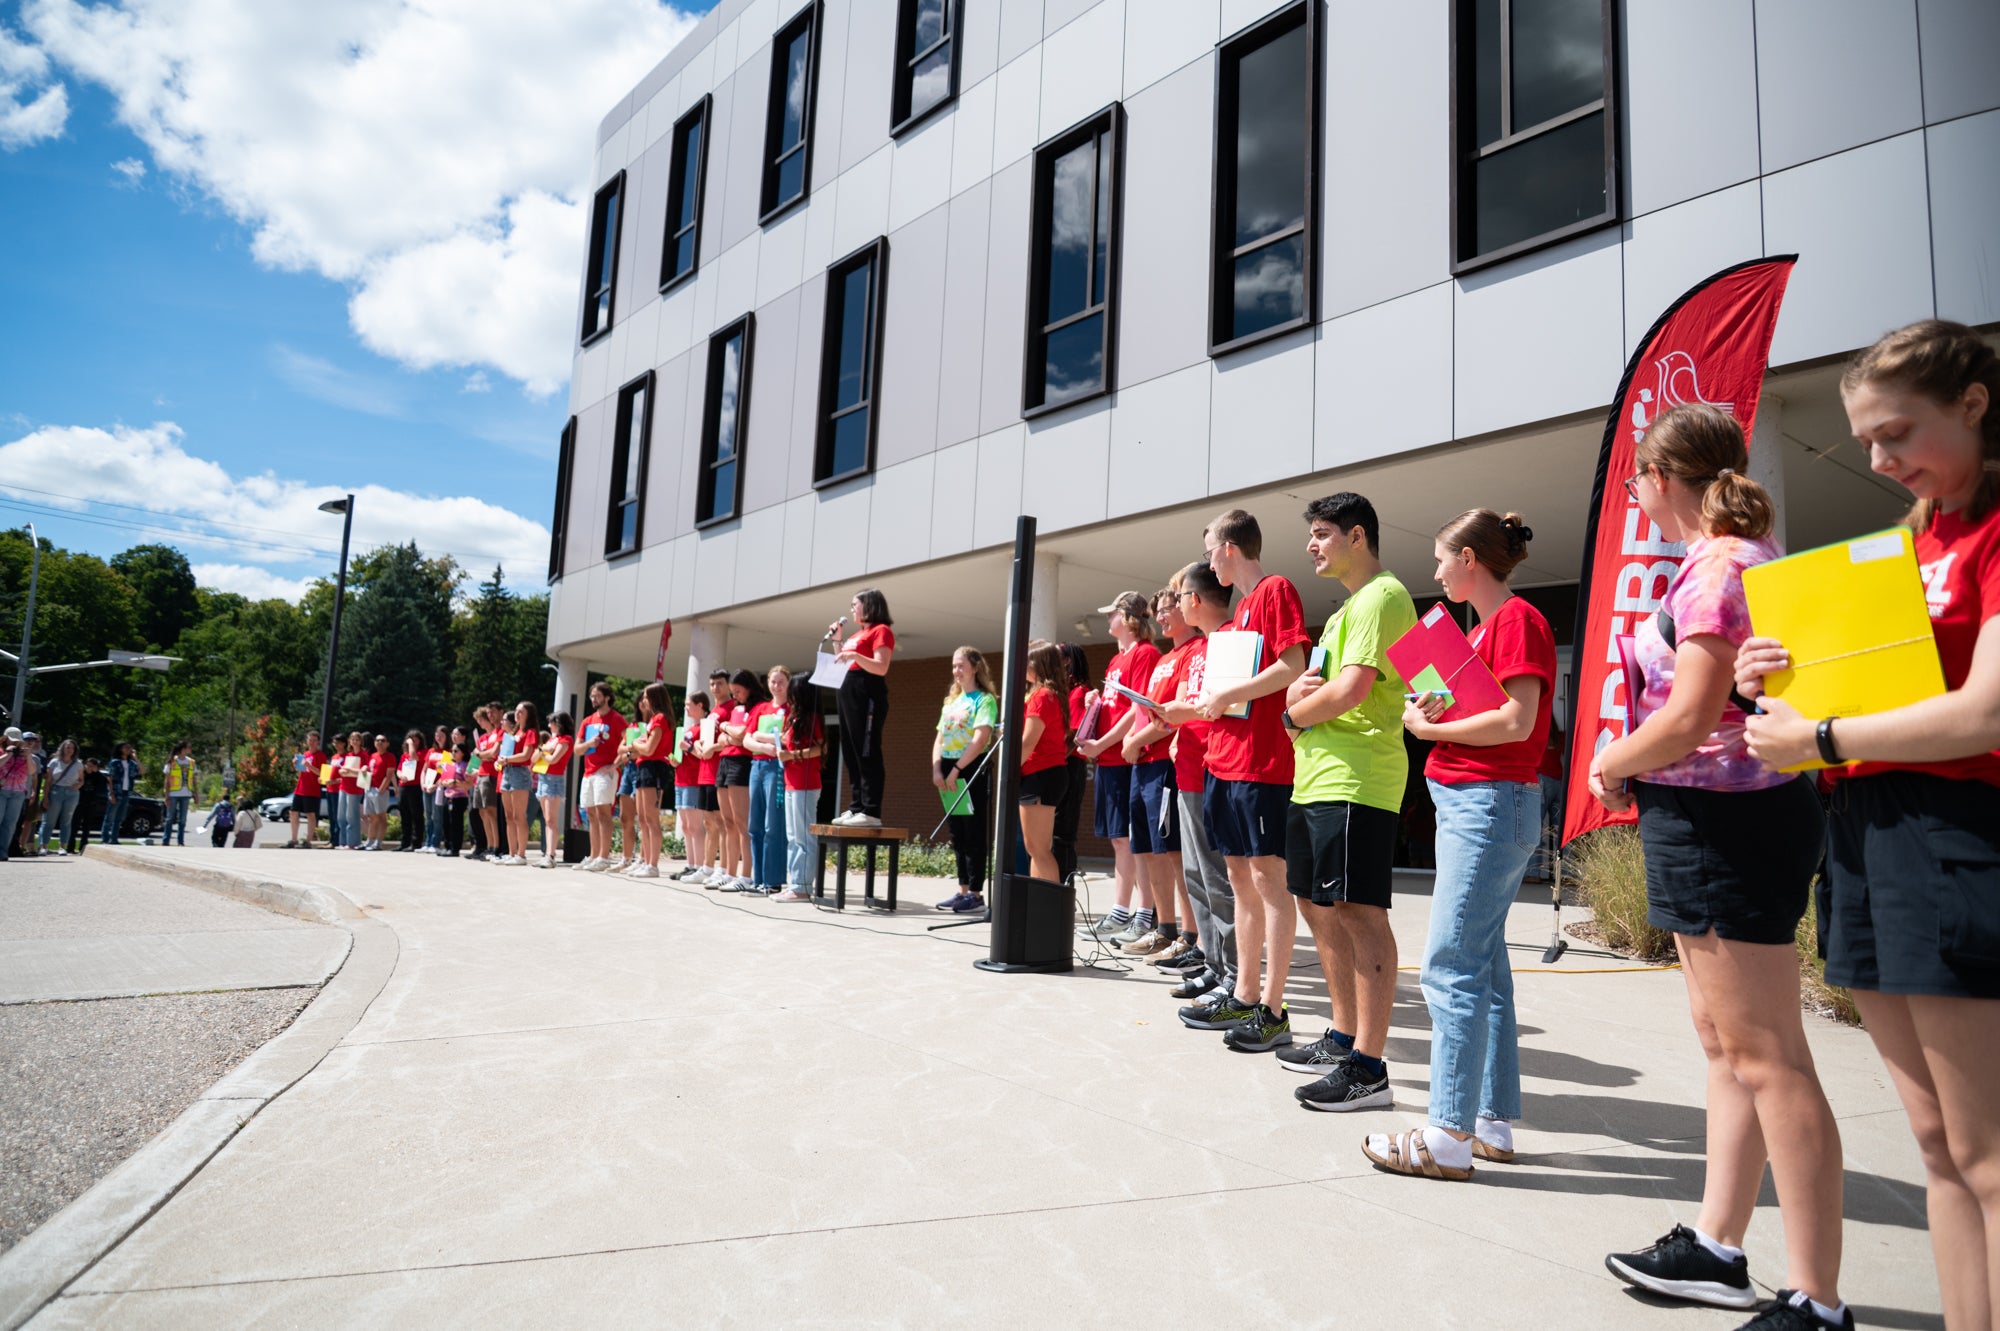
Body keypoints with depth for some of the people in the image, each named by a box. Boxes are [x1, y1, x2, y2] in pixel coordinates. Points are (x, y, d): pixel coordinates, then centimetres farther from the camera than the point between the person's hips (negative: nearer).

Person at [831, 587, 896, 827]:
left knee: (867, 753, -11)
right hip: (848, 693, 10)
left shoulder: (881, 630, -5)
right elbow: (842, 663, 25)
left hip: (867, 694, -10)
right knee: (852, 753, 10)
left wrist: (854, 655, -26)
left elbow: (881, 668, -16)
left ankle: (871, 812, -11)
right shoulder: (857, 634, 22)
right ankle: (857, 807, 14)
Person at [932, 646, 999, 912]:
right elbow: (939, 739, 14)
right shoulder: (951, 701, 17)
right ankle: (963, 889, 17)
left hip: (972, 770, -7)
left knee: (974, 833, -4)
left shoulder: (984, 700, -5)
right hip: (949, 771, 7)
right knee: (957, 833, 10)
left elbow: (980, 739, -16)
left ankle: (976, 893, 0)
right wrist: (936, 769, -1)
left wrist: (956, 769, -19)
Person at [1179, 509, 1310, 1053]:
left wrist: (1225, 694, -14)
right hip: (1224, 758, 9)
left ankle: (1273, 1010, 1)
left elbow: (1293, 666, -17)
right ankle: (1245, 997, 21)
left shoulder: (1277, 589, -6)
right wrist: (1206, 700, 12)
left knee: (1268, 875, -5)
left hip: (1262, 758, -9)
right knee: (1240, 878, 12)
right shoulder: (1242, 605, 20)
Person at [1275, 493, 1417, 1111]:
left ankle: (1368, 1069, -6)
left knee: (1359, 912, -10)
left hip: (1355, 780, -11)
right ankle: (1342, 1038, 25)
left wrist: (1296, 713, -2)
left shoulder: (1382, 597, -8)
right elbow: (1316, 686, 24)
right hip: (1316, 776, 11)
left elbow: (1351, 689, -19)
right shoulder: (1346, 609, 24)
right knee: (1318, 906, 14)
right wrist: (1297, 695, 0)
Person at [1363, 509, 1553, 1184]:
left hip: (1492, 802, -10)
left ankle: (1447, 1138, -5)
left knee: (1452, 964, -10)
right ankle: (1493, 1120, 19)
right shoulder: (1484, 625, 18)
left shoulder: (1517, 619, -10)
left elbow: (1517, 722, -19)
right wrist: (1434, 711, 5)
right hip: (1466, 801, 10)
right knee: (1483, 961, 12)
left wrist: (1431, 728, -10)